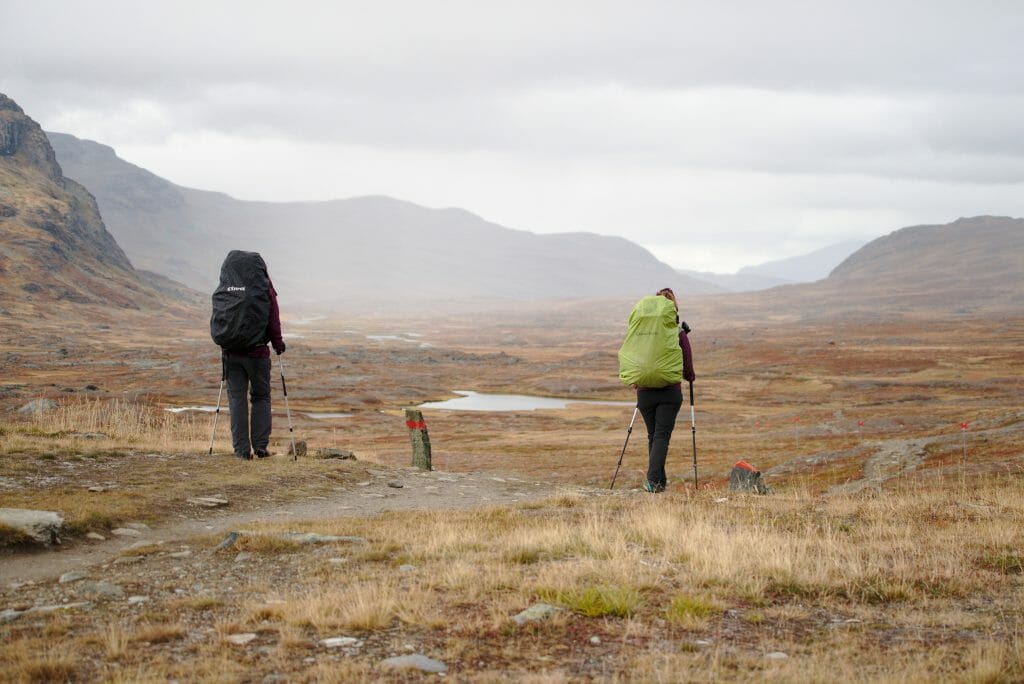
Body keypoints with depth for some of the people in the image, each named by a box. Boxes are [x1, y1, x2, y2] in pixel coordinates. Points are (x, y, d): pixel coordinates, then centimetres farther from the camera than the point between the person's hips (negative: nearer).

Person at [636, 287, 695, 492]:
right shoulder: (678, 334, -6)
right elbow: (687, 370, -2)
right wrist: (690, 377, 20)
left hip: (645, 392, 2)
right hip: (670, 393, -2)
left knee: (653, 436, 15)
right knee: (662, 435, -2)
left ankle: (660, 481, 18)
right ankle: (653, 479, -18)